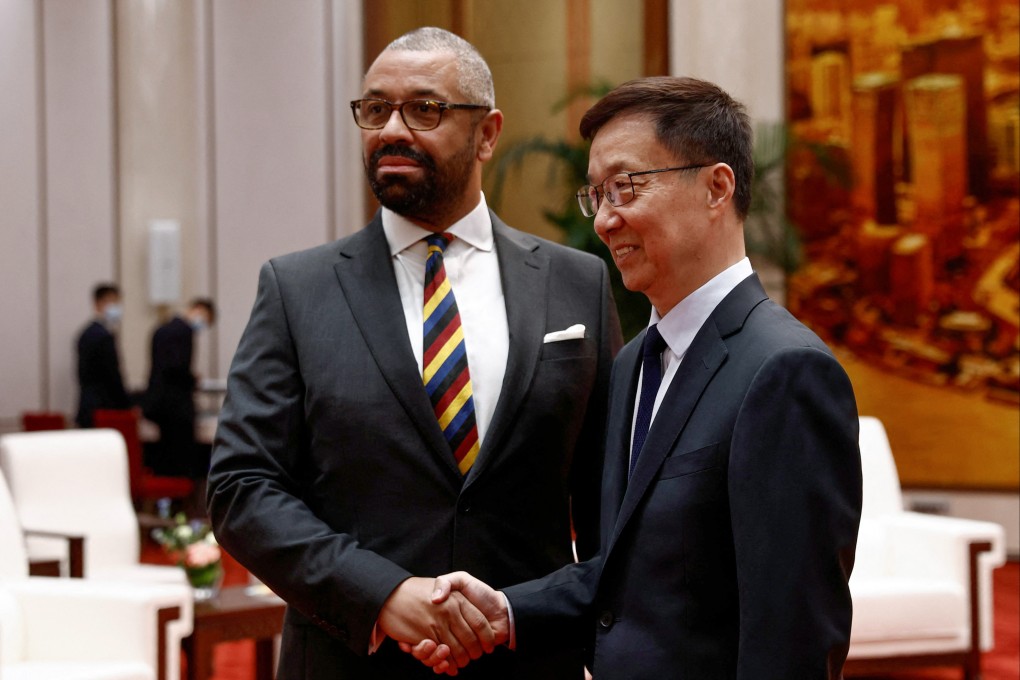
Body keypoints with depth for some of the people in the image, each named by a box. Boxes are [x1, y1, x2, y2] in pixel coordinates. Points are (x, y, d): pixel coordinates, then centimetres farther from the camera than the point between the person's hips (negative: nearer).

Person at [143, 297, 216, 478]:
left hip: (157, 400, 9)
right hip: (177, 402, -9)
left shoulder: (162, 330, 15)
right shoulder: (185, 331, -13)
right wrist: (193, 381, -6)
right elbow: (178, 367, -23)